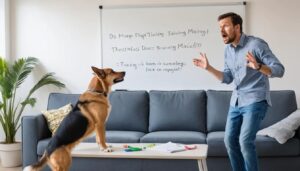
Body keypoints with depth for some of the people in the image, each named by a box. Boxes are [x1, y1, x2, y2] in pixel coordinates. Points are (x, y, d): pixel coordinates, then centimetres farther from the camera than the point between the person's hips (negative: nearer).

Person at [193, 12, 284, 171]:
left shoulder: (256, 44, -14)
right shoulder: (228, 49, 8)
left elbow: (279, 70, -17)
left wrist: (258, 66, -36)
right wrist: (208, 68, -1)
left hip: (255, 100, -7)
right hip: (236, 101, 7)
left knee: (245, 141, -17)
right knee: (230, 140, 7)